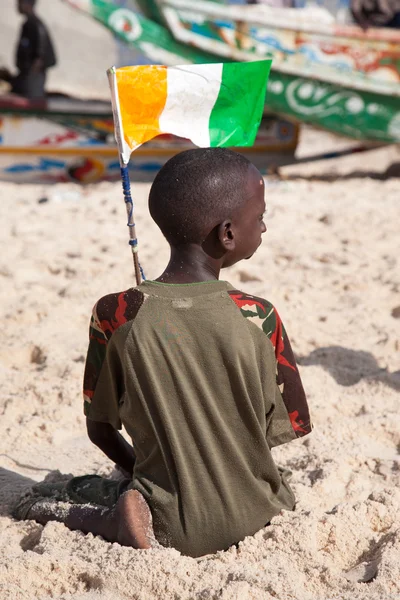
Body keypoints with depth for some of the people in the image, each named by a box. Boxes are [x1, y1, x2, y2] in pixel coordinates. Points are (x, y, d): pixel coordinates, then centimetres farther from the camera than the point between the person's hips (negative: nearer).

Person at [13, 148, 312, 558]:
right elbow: (291, 427, -5)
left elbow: (100, 430, -3)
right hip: (257, 520, 1)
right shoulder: (258, 318, -17)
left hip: (171, 529, 0)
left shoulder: (115, 316, -14)